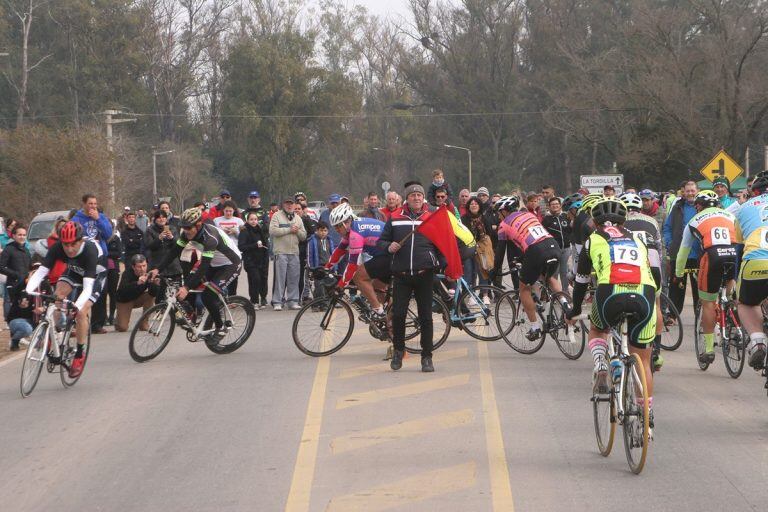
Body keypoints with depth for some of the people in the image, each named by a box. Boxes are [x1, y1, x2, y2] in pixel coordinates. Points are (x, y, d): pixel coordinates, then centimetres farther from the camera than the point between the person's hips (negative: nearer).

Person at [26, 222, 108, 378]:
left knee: (81, 312, -19)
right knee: (57, 296, -22)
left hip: (96, 275, -4)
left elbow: (88, 286, -46)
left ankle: (80, 355, -4)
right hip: (74, 270, 4)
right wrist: (28, 292, -51)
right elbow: (41, 271, -34)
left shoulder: (90, 250, -41)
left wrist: (77, 306, -61)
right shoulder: (57, 248, -30)